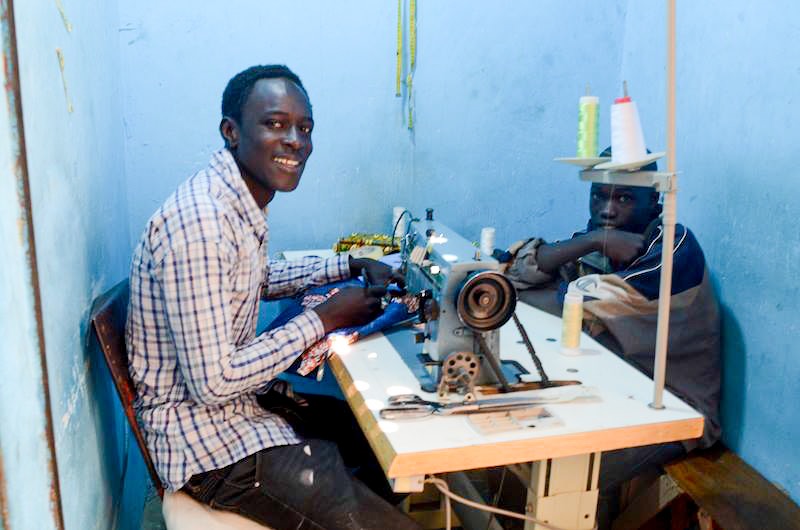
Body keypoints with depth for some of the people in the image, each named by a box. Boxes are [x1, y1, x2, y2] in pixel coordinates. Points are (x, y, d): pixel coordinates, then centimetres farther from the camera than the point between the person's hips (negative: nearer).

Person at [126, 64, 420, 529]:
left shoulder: (240, 200, 3)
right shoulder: (201, 222, -28)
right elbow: (213, 382, -27)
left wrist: (353, 266, 13)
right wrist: (322, 321, -17)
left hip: (241, 404, 10)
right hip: (209, 442, -10)